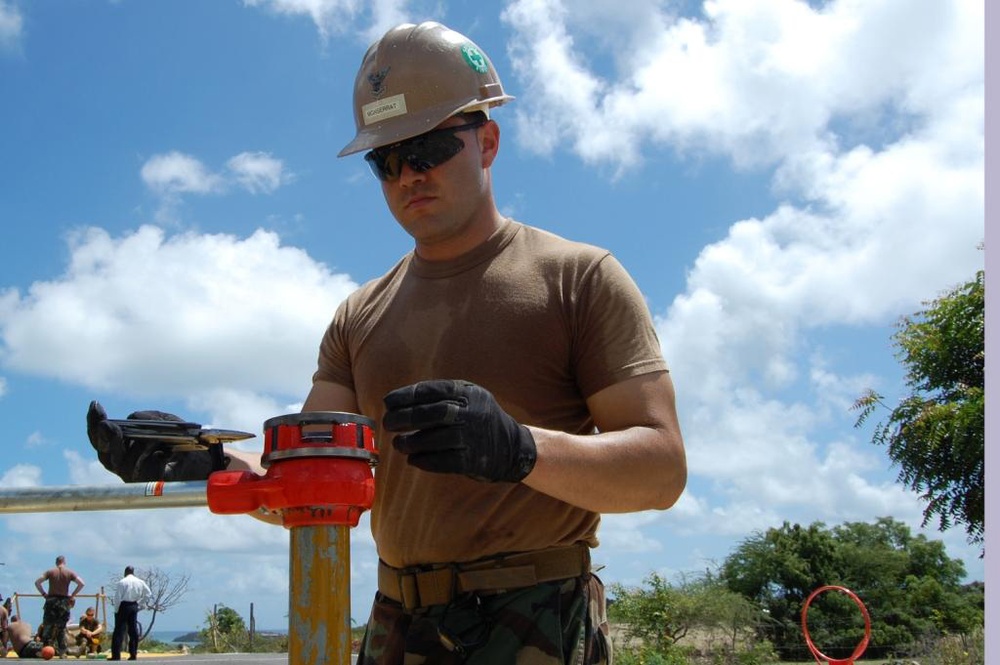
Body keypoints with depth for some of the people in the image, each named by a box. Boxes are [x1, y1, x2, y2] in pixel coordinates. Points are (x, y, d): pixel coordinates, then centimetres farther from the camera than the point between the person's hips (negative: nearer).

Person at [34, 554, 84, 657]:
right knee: (62, 628, 8)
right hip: (64, 601, 0)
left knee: (48, 626, 4)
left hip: (51, 600, 0)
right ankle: (62, 652, 7)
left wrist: (43, 594, 4)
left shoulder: (50, 571, 5)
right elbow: (81, 583, -5)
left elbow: (37, 582, -2)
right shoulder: (69, 572, 3)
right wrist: (72, 595, 2)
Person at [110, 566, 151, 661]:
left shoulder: (121, 582, -9)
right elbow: (148, 593, 10)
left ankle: (116, 655, -7)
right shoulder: (140, 582, 5)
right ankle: (133, 654, 11)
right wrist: (140, 603, 13)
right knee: (133, 630, 11)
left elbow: (117, 597, -10)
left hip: (123, 606, -4)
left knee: (119, 631, -2)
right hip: (134, 607, 4)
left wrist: (116, 610, -1)